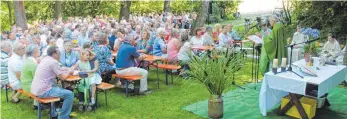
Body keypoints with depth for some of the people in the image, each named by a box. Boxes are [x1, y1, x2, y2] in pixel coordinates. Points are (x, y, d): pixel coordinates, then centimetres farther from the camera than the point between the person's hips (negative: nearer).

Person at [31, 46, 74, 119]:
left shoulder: (45, 59, 13)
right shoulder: (54, 62, -13)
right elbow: (62, 77, -10)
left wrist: (64, 70, 18)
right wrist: (69, 72, 9)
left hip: (35, 89, 10)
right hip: (43, 91, -10)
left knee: (58, 88, 33)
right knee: (69, 94, -7)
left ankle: (54, 113, 34)